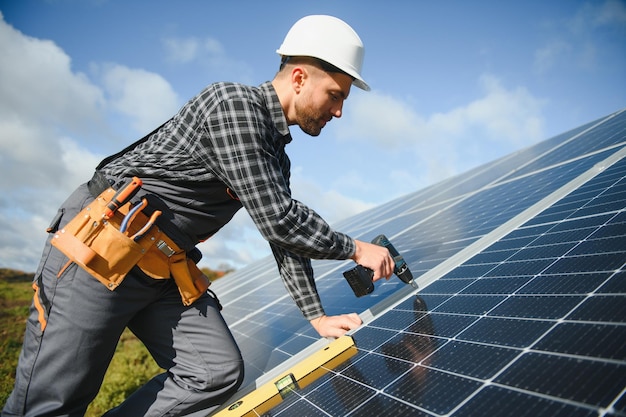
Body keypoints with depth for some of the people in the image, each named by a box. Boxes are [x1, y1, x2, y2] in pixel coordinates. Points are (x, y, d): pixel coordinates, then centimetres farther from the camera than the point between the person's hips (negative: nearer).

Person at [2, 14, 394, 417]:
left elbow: (285, 235, 14)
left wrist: (317, 316, 10)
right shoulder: (233, 104, -17)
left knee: (220, 373, -3)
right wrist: (355, 249, -8)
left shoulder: (276, 156, 13)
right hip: (100, 248, -8)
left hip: (166, 269, 9)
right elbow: (277, 220, -21)